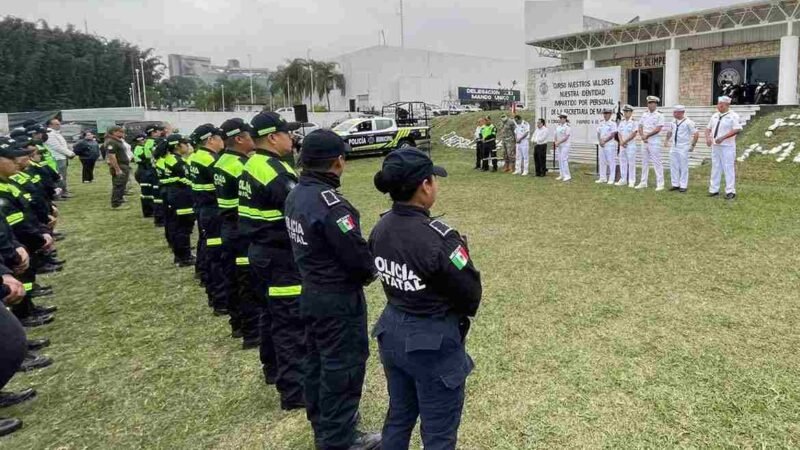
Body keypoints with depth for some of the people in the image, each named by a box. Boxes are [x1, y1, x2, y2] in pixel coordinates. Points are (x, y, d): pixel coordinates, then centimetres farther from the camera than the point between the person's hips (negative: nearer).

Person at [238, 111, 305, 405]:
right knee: (291, 322, -4)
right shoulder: (276, 172, -21)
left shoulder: (252, 166, 10)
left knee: (272, 312, 24)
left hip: (260, 252, 10)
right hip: (280, 258, -10)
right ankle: (294, 391, 4)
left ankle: (273, 367, 41)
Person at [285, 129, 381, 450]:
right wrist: (370, 273, -4)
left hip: (311, 293, 9)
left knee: (318, 361, 21)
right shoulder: (329, 201, -26)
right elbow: (355, 252, -24)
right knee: (343, 367, 5)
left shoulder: (295, 195, 2)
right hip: (339, 298, -9)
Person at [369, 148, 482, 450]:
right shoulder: (438, 239, -27)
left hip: (392, 333, 7)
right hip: (434, 343, -7)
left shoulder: (380, 229, -5)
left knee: (398, 417, 27)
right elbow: (471, 293, -16)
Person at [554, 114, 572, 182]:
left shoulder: (567, 127, -11)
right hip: (559, 146, 8)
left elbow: (566, 137, -16)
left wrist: (558, 142, -19)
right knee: (560, 160, 8)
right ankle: (561, 175, 14)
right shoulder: (558, 126, 12)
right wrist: (555, 142, -2)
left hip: (565, 145, -7)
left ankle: (567, 176, -8)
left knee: (564, 160, -12)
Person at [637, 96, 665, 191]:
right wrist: (642, 136, -6)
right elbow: (640, 127, 10)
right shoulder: (644, 115, 13)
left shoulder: (659, 115, -7)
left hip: (654, 141, -7)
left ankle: (660, 184, -4)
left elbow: (658, 129, -15)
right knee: (644, 162, 11)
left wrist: (647, 135, -13)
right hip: (644, 141, 7)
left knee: (657, 162, -6)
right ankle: (643, 183, 18)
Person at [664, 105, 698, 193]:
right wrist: (667, 140, 10)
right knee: (673, 166, 8)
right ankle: (675, 184, 17)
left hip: (683, 148, -6)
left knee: (683, 167, -1)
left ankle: (683, 186, 5)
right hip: (674, 148, 6)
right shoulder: (673, 122, 7)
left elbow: (696, 134, -10)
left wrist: (693, 145, -12)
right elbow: (669, 132, 24)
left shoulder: (688, 122, -11)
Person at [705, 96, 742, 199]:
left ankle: (730, 191, 1)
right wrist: (708, 138, -1)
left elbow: (737, 130, -18)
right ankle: (714, 190, 17)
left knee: (729, 168, -3)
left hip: (727, 147, -7)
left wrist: (722, 138, -24)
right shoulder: (715, 116, 12)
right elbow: (708, 128, 19)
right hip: (715, 146, 7)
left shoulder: (733, 116, -8)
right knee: (715, 168, 11)